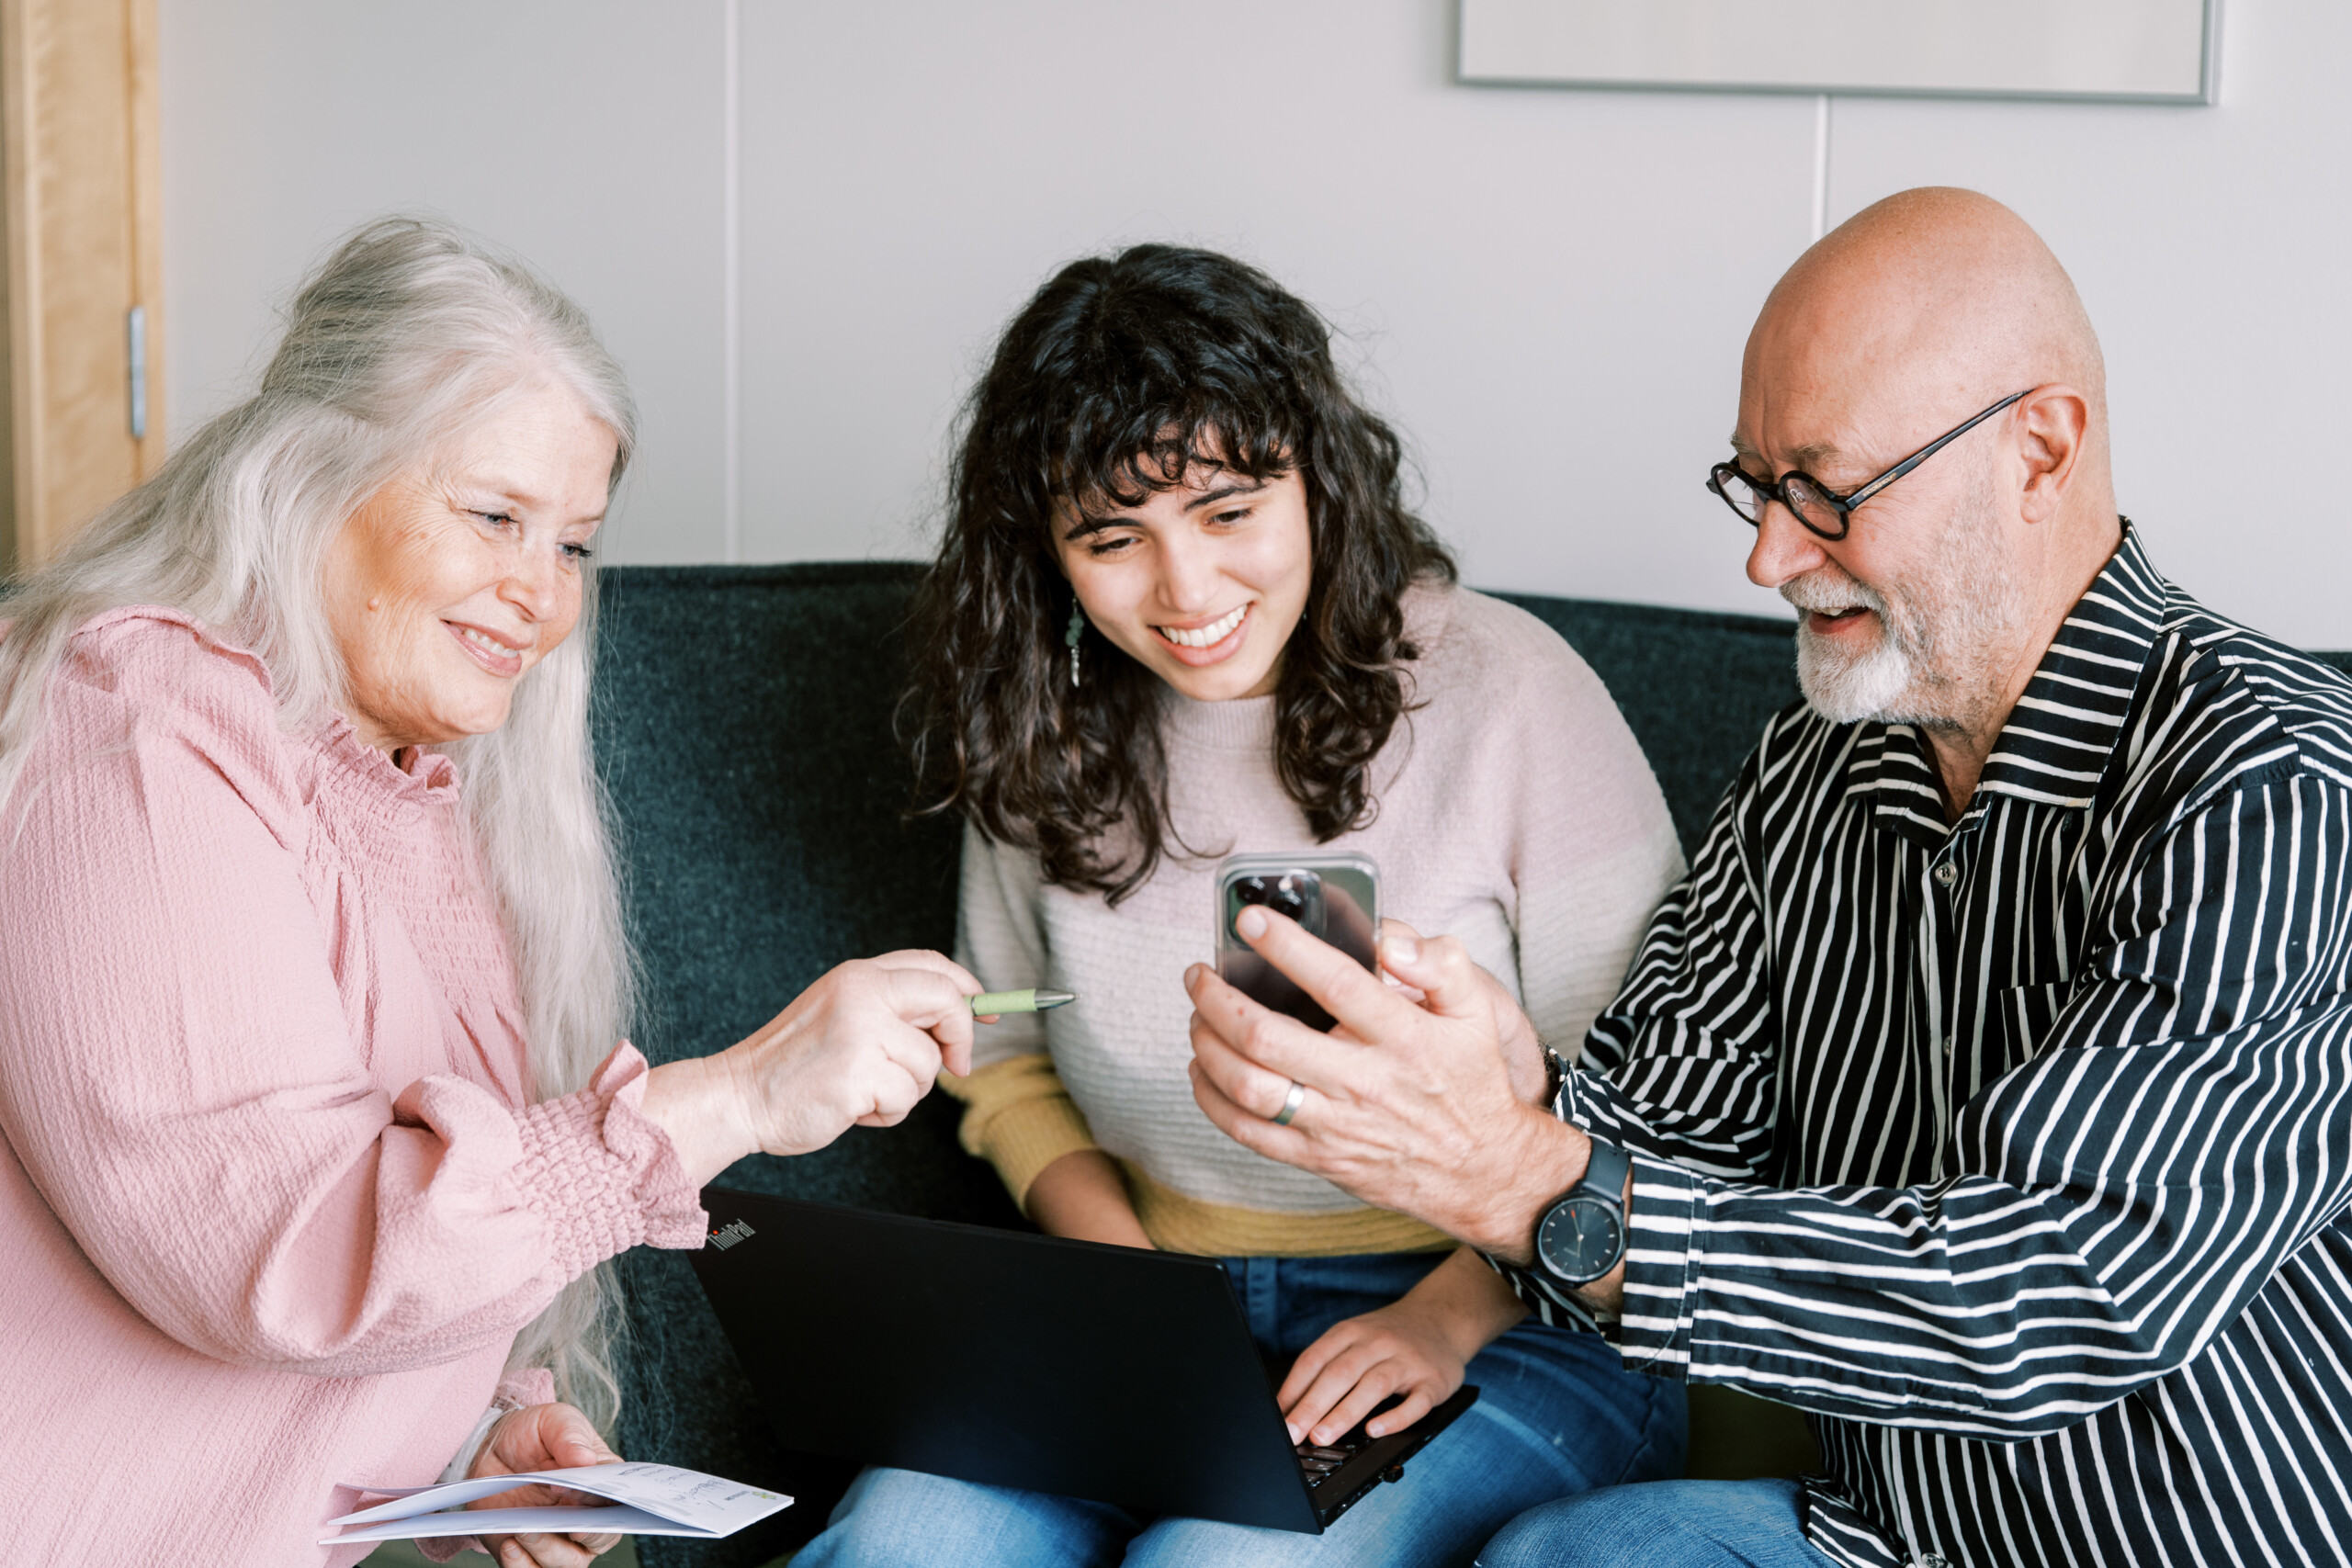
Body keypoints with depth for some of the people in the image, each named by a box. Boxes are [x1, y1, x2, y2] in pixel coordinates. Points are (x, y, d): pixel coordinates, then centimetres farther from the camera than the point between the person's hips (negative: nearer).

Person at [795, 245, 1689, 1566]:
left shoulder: (1505, 689, -11)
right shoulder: (1045, 728, 3)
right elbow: (1005, 1057, 15)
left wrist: (1449, 1314, -18)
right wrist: (1121, 1272, -2)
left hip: (1500, 1320, -3)